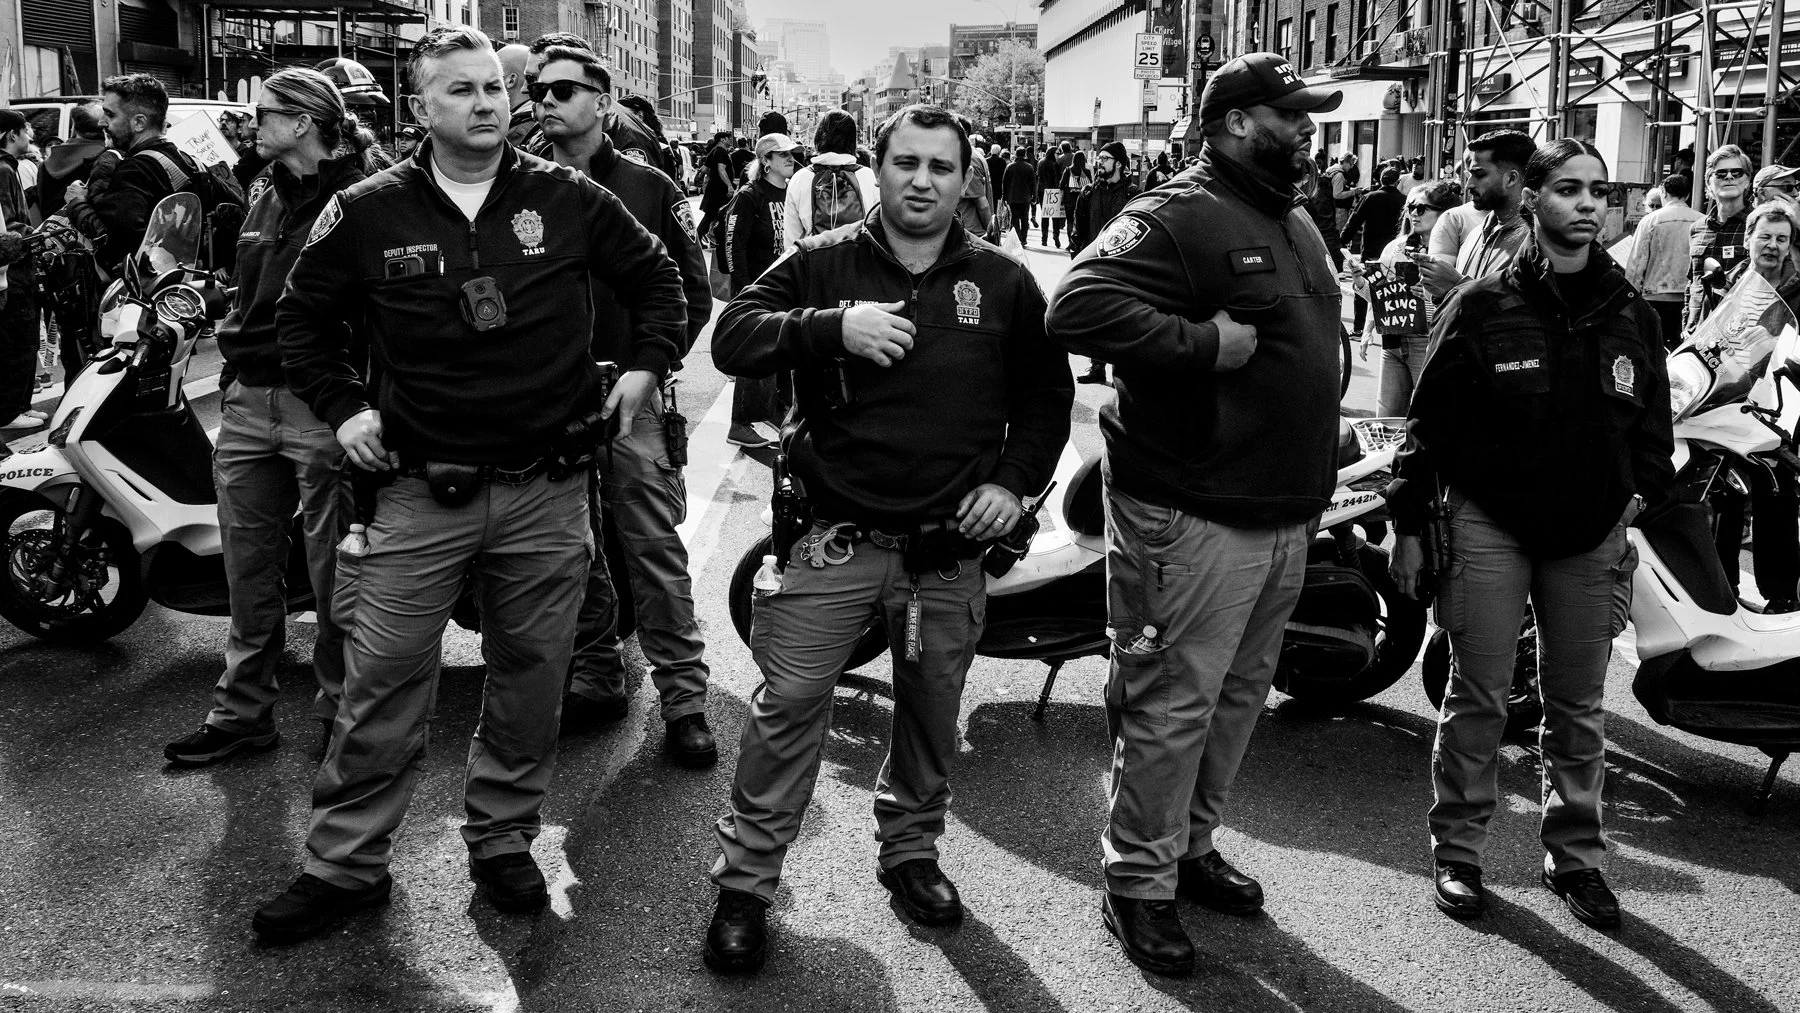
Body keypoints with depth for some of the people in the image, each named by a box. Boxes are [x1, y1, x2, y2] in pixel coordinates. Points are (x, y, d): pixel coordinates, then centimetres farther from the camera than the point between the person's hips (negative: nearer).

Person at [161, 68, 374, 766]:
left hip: (320, 406, -7)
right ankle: (243, 711, 20)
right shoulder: (264, 195, 16)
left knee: (334, 575, 2)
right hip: (247, 401, 7)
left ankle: (341, 710, 16)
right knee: (248, 571, 11)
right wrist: (233, 371, 17)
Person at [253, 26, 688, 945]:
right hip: (421, 492, -1)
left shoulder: (569, 200, 1)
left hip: (546, 491, 1)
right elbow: (302, 317, 14)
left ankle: (503, 838, 27)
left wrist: (645, 366, 5)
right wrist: (342, 407, 4)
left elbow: (655, 277, 15)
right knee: (380, 687, 1)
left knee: (530, 680, 10)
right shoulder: (367, 213, 1)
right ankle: (345, 864, 15)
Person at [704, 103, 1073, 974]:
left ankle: (911, 852, 35)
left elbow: (1046, 396, 13)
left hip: (951, 548, 2)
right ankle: (745, 879, 9)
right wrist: (835, 326, -25)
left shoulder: (1004, 283, 5)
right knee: (787, 705, -4)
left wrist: (1014, 481, -2)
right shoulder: (822, 264, -1)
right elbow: (732, 338, -11)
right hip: (839, 536, -2)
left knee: (932, 713, 15)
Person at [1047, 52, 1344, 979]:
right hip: (1194, 517, -9)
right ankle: (1139, 884, 13)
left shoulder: (1298, 227, 17)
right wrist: (1202, 340, -26)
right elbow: (1077, 307, -27)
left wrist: (1316, 484, 21)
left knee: (1239, 695, 18)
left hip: (1286, 515, 9)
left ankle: (1192, 846, 34)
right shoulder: (1177, 218, -14)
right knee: (1171, 706, -1)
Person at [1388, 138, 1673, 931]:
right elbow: (1430, 420, -4)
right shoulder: (1483, 307, -5)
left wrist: (1643, 490, -2)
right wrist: (1409, 525, -6)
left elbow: (1653, 422, 15)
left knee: (1579, 709, 12)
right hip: (1489, 526, -3)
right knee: (1477, 701, 3)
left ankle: (1575, 856, 26)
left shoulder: (1631, 316, 6)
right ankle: (1457, 852, 16)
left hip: (1591, 537, 4)